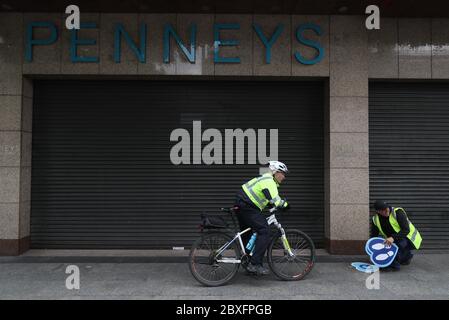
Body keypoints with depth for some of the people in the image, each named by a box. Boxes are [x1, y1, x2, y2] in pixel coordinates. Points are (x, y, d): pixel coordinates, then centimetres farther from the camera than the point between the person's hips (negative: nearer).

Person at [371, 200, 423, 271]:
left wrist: (393, 238, -45)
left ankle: (394, 265, -21)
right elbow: (374, 235, 3)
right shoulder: (376, 219, -6)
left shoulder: (398, 212, -23)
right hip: (394, 240, 7)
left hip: (409, 238, -7)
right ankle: (407, 256, 21)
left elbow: (406, 230, -31)